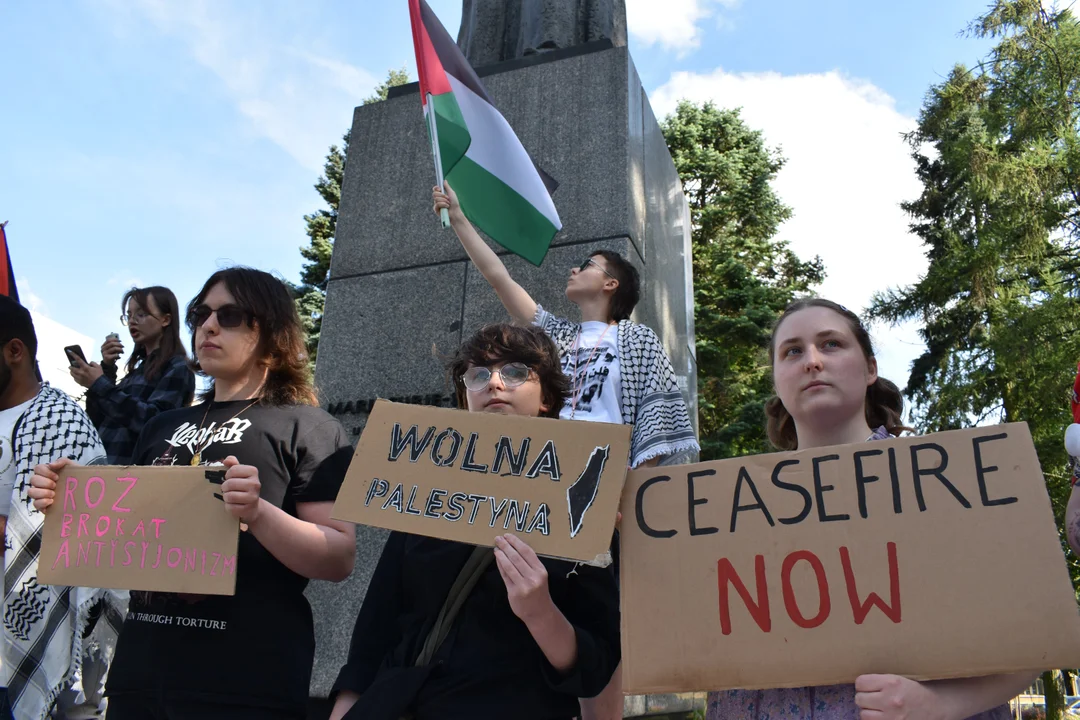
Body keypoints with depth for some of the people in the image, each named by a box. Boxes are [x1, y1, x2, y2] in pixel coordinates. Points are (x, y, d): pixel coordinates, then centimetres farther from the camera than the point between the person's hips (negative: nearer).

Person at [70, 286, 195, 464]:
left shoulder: (177, 368, -5)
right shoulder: (139, 369, 18)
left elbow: (154, 422, -20)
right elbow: (97, 421, 14)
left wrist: (101, 385, -21)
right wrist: (107, 368, 5)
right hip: (105, 466, 8)